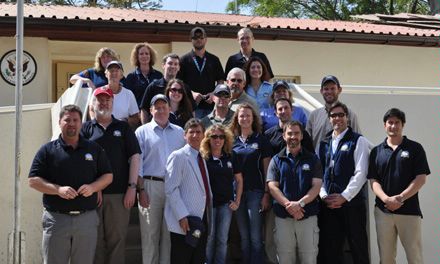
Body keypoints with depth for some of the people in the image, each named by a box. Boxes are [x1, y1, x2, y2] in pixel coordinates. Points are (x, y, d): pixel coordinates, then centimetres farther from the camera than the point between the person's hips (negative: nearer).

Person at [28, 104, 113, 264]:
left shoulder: (94, 149, 9)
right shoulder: (48, 150, 3)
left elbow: (108, 176, 11)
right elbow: (33, 180, -1)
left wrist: (93, 187, -10)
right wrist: (58, 189, -16)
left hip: (87, 218, 2)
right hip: (56, 218, -2)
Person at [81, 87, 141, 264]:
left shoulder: (123, 127, 12)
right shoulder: (86, 128, 11)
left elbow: (134, 157, 6)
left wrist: (132, 187, -3)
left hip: (119, 193, 0)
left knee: (117, 238, 1)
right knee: (95, 239, 3)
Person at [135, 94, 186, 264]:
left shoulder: (179, 132, 14)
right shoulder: (142, 131, 5)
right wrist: (141, 189, -8)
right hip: (151, 185, -3)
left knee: (170, 232, 6)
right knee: (150, 233, 0)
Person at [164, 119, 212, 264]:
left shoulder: (202, 159, 16)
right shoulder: (178, 156, -8)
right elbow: (171, 189, -14)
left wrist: (208, 217, 14)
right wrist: (182, 216, -20)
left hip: (202, 221, 7)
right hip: (185, 222, -7)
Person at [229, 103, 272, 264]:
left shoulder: (261, 140, 1)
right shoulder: (233, 141, 10)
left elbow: (267, 169, -1)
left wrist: (266, 194, -7)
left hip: (255, 192, -3)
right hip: (237, 192, 3)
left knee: (255, 237, -4)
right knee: (243, 237, 9)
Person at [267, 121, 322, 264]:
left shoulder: (312, 159, 8)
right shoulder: (276, 160, 9)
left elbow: (316, 186, -2)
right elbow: (272, 187, -1)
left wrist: (300, 203, -18)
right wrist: (289, 205, -17)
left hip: (308, 216, 0)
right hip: (283, 217, 0)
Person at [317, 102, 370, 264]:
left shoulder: (358, 141, 0)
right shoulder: (324, 143, 15)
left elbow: (361, 173, -8)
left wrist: (344, 197, -13)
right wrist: (323, 195, -3)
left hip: (352, 203, -4)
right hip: (328, 203, 4)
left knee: (358, 248, 0)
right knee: (329, 249, 7)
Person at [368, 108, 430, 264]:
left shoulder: (415, 148, 3)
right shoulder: (376, 151, 10)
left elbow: (421, 179, -4)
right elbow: (373, 180, 5)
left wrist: (400, 198, -15)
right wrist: (386, 199, -14)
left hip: (409, 211, -2)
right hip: (383, 210, 2)